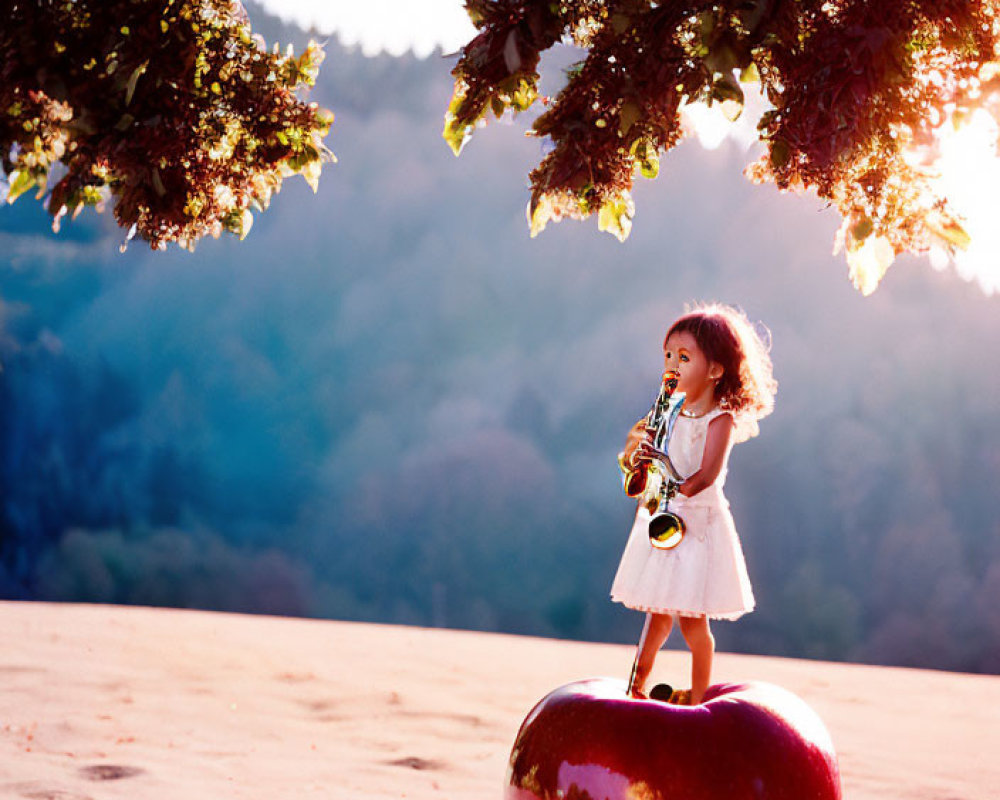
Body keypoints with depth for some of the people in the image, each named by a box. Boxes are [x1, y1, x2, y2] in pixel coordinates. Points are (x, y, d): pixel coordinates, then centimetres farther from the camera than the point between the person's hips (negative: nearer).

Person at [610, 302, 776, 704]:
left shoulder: (719, 420, -12)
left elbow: (707, 474, -24)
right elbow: (629, 459, 8)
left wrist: (679, 489, -42)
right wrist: (636, 443, -15)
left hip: (696, 524, -5)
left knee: (691, 618, -1)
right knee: (658, 611, 15)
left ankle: (697, 696, 12)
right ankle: (638, 684, 28)